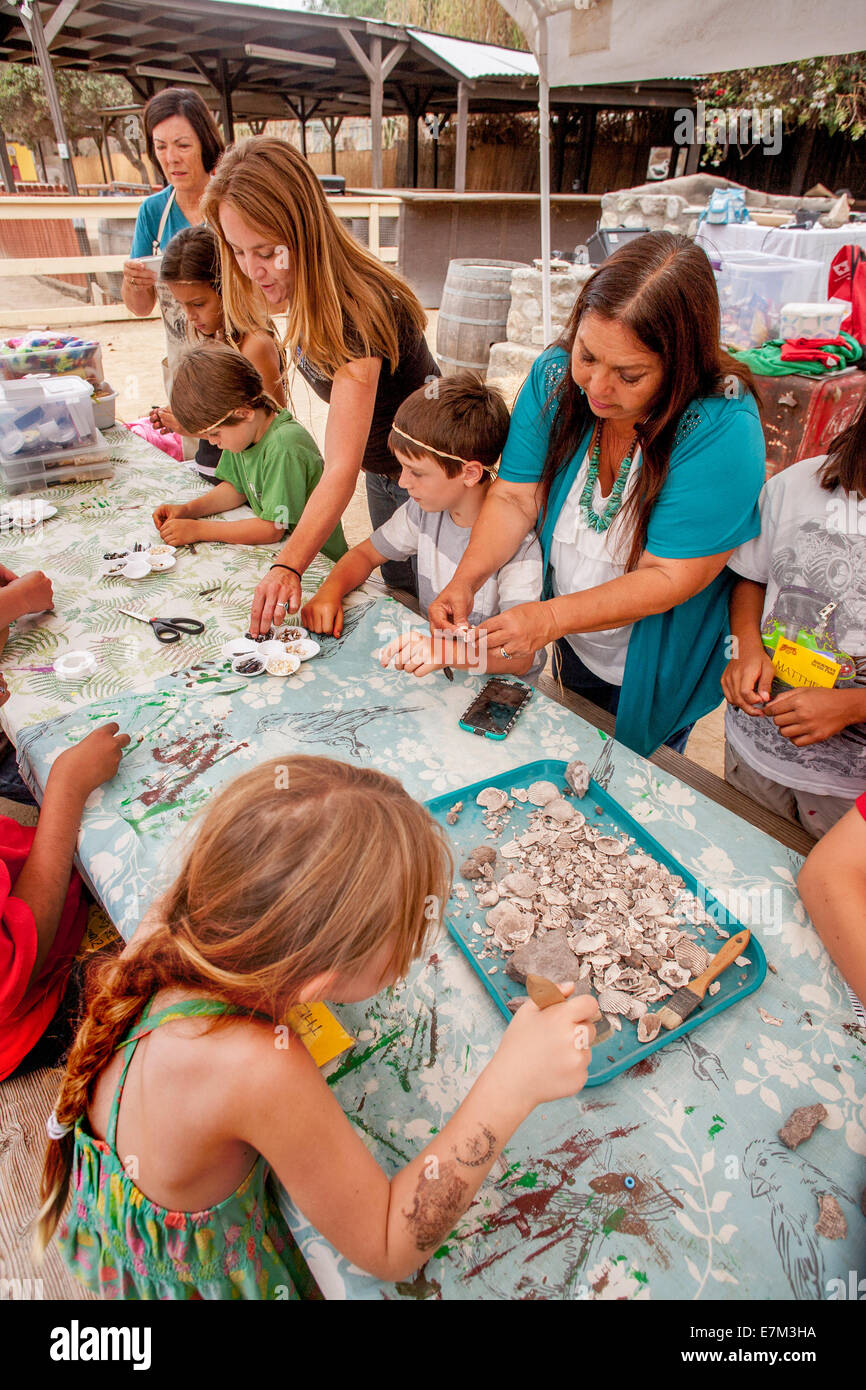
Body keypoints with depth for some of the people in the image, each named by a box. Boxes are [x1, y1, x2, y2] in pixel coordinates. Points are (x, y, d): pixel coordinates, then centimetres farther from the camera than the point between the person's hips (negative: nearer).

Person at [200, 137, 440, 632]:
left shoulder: (357, 310, -33)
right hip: (383, 475, 8)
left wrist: (290, 566, -52)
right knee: (397, 591, 22)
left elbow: (341, 470, -42)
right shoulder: (312, 297, -7)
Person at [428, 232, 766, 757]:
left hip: (658, 670, -4)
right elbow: (514, 498, -13)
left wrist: (551, 618, -36)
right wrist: (465, 582, -28)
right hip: (574, 649, 5)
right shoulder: (556, 375, -17)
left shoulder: (722, 428, -32)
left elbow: (673, 576, -31)